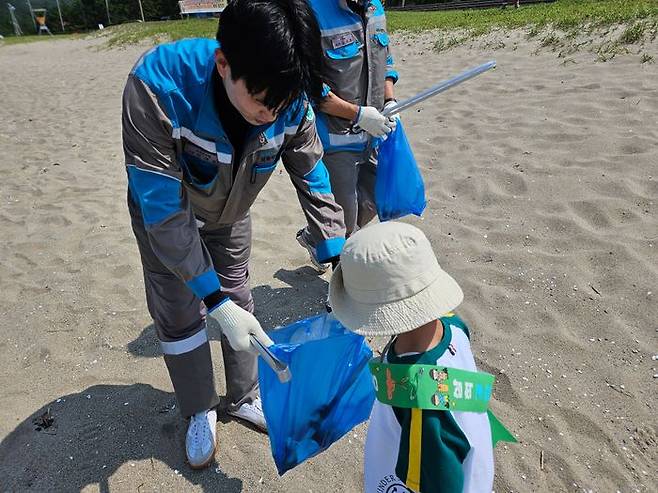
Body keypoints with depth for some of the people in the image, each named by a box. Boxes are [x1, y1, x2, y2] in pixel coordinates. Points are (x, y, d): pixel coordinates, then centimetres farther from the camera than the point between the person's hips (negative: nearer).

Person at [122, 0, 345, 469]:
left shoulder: (289, 99, -29)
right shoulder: (158, 88, -41)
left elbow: (314, 180, -18)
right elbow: (164, 211, -38)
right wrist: (216, 302, -37)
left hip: (230, 213, 3)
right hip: (166, 214, -2)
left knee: (240, 301, 12)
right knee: (178, 315, 3)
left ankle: (244, 397, 36)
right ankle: (200, 411, 29)